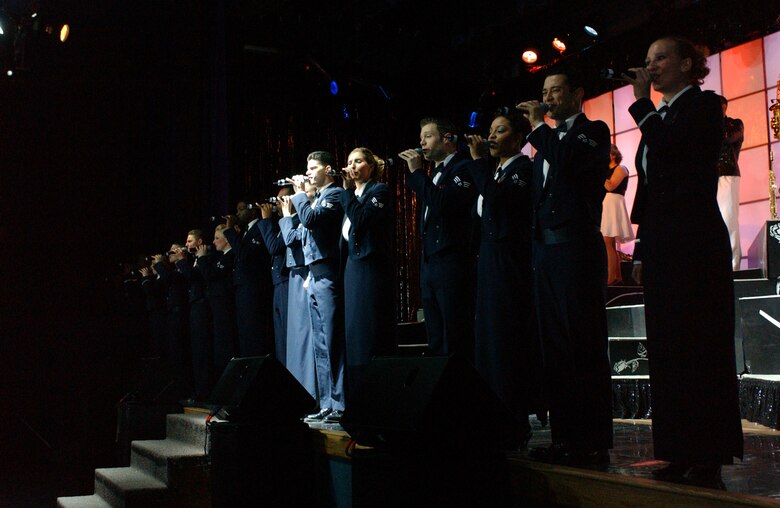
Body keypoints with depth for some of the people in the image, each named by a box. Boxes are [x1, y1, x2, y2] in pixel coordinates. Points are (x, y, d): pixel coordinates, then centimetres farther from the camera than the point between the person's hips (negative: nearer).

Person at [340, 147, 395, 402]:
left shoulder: (379, 191, -2)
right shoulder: (353, 195, 19)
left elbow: (361, 220, -17)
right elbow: (348, 232, 15)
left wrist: (348, 190, -12)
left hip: (372, 269, -8)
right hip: (353, 269, 8)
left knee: (371, 335, -9)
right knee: (354, 334, 6)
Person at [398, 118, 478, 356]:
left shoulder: (463, 168, -6)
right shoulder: (433, 174, 20)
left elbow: (444, 204, -21)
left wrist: (416, 172, -14)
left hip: (452, 263, -8)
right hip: (429, 263, 9)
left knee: (456, 341, -7)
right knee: (436, 341, 10)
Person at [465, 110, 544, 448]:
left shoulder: (523, 167, -5)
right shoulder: (494, 171, 19)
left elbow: (496, 198, -21)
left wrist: (477, 160, -13)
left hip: (511, 264, -9)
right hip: (489, 262, 9)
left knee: (509, 338, -8)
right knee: (489, 338, 8)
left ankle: (516, 424, -3)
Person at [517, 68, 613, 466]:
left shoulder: (593, 131, 2)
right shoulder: (548, 140, 24)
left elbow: (567, 162, -19)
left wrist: (538, 126, -8)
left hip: (577, 248, -8)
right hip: (545, 250, 8)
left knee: (584, 346, -7)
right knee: (554, 347, 6)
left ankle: (593, 443, -3)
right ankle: (564, 437, 11)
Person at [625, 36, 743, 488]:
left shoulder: (703, 104, 0)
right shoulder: (660, 116, 22)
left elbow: (670, 148, -19)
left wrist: (642, 103, -7)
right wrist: (642, 250, 16)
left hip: (694, 242, -8)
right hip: (661, 243, 8)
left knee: (699, 345, -8)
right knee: (667, 347, 6)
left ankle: (709, 458, -3)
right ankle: (681, 455, 11)